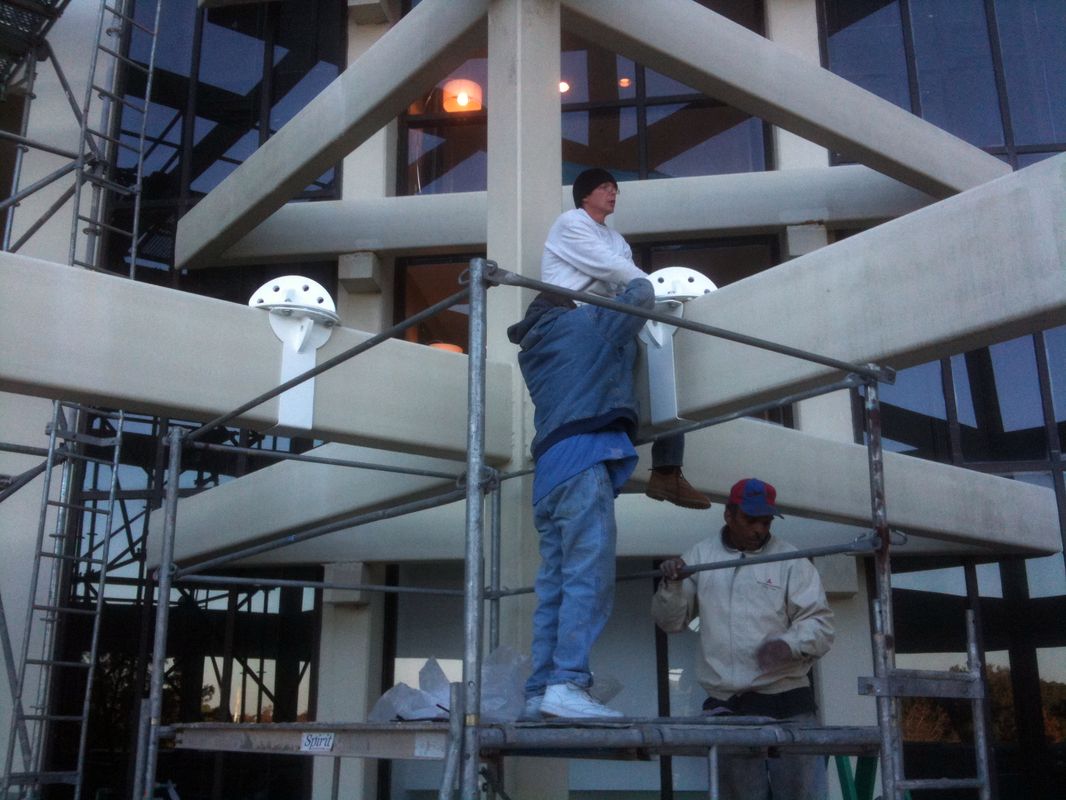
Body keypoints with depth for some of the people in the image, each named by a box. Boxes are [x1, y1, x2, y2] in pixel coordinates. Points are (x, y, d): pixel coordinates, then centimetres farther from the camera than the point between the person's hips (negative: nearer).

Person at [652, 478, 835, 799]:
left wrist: (790, 644, -23)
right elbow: (670, 622, 9)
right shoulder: (700, 556, 9)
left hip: (787, 703, -2)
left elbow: (820, 622, -3)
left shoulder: (791, 561, 2)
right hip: (726, 707, 2)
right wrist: (672, 585, -10)